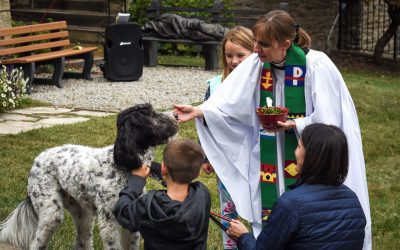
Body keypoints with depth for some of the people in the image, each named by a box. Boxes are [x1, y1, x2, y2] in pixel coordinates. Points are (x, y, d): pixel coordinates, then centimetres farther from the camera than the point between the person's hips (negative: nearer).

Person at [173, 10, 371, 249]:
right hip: (269, 163, 4)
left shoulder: (316, 66, -18)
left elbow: (328, 120, -16)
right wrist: (199, 111, -15)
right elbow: (228, 103, -2)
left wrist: (294, 125, -22)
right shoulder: (256, 64, -4)